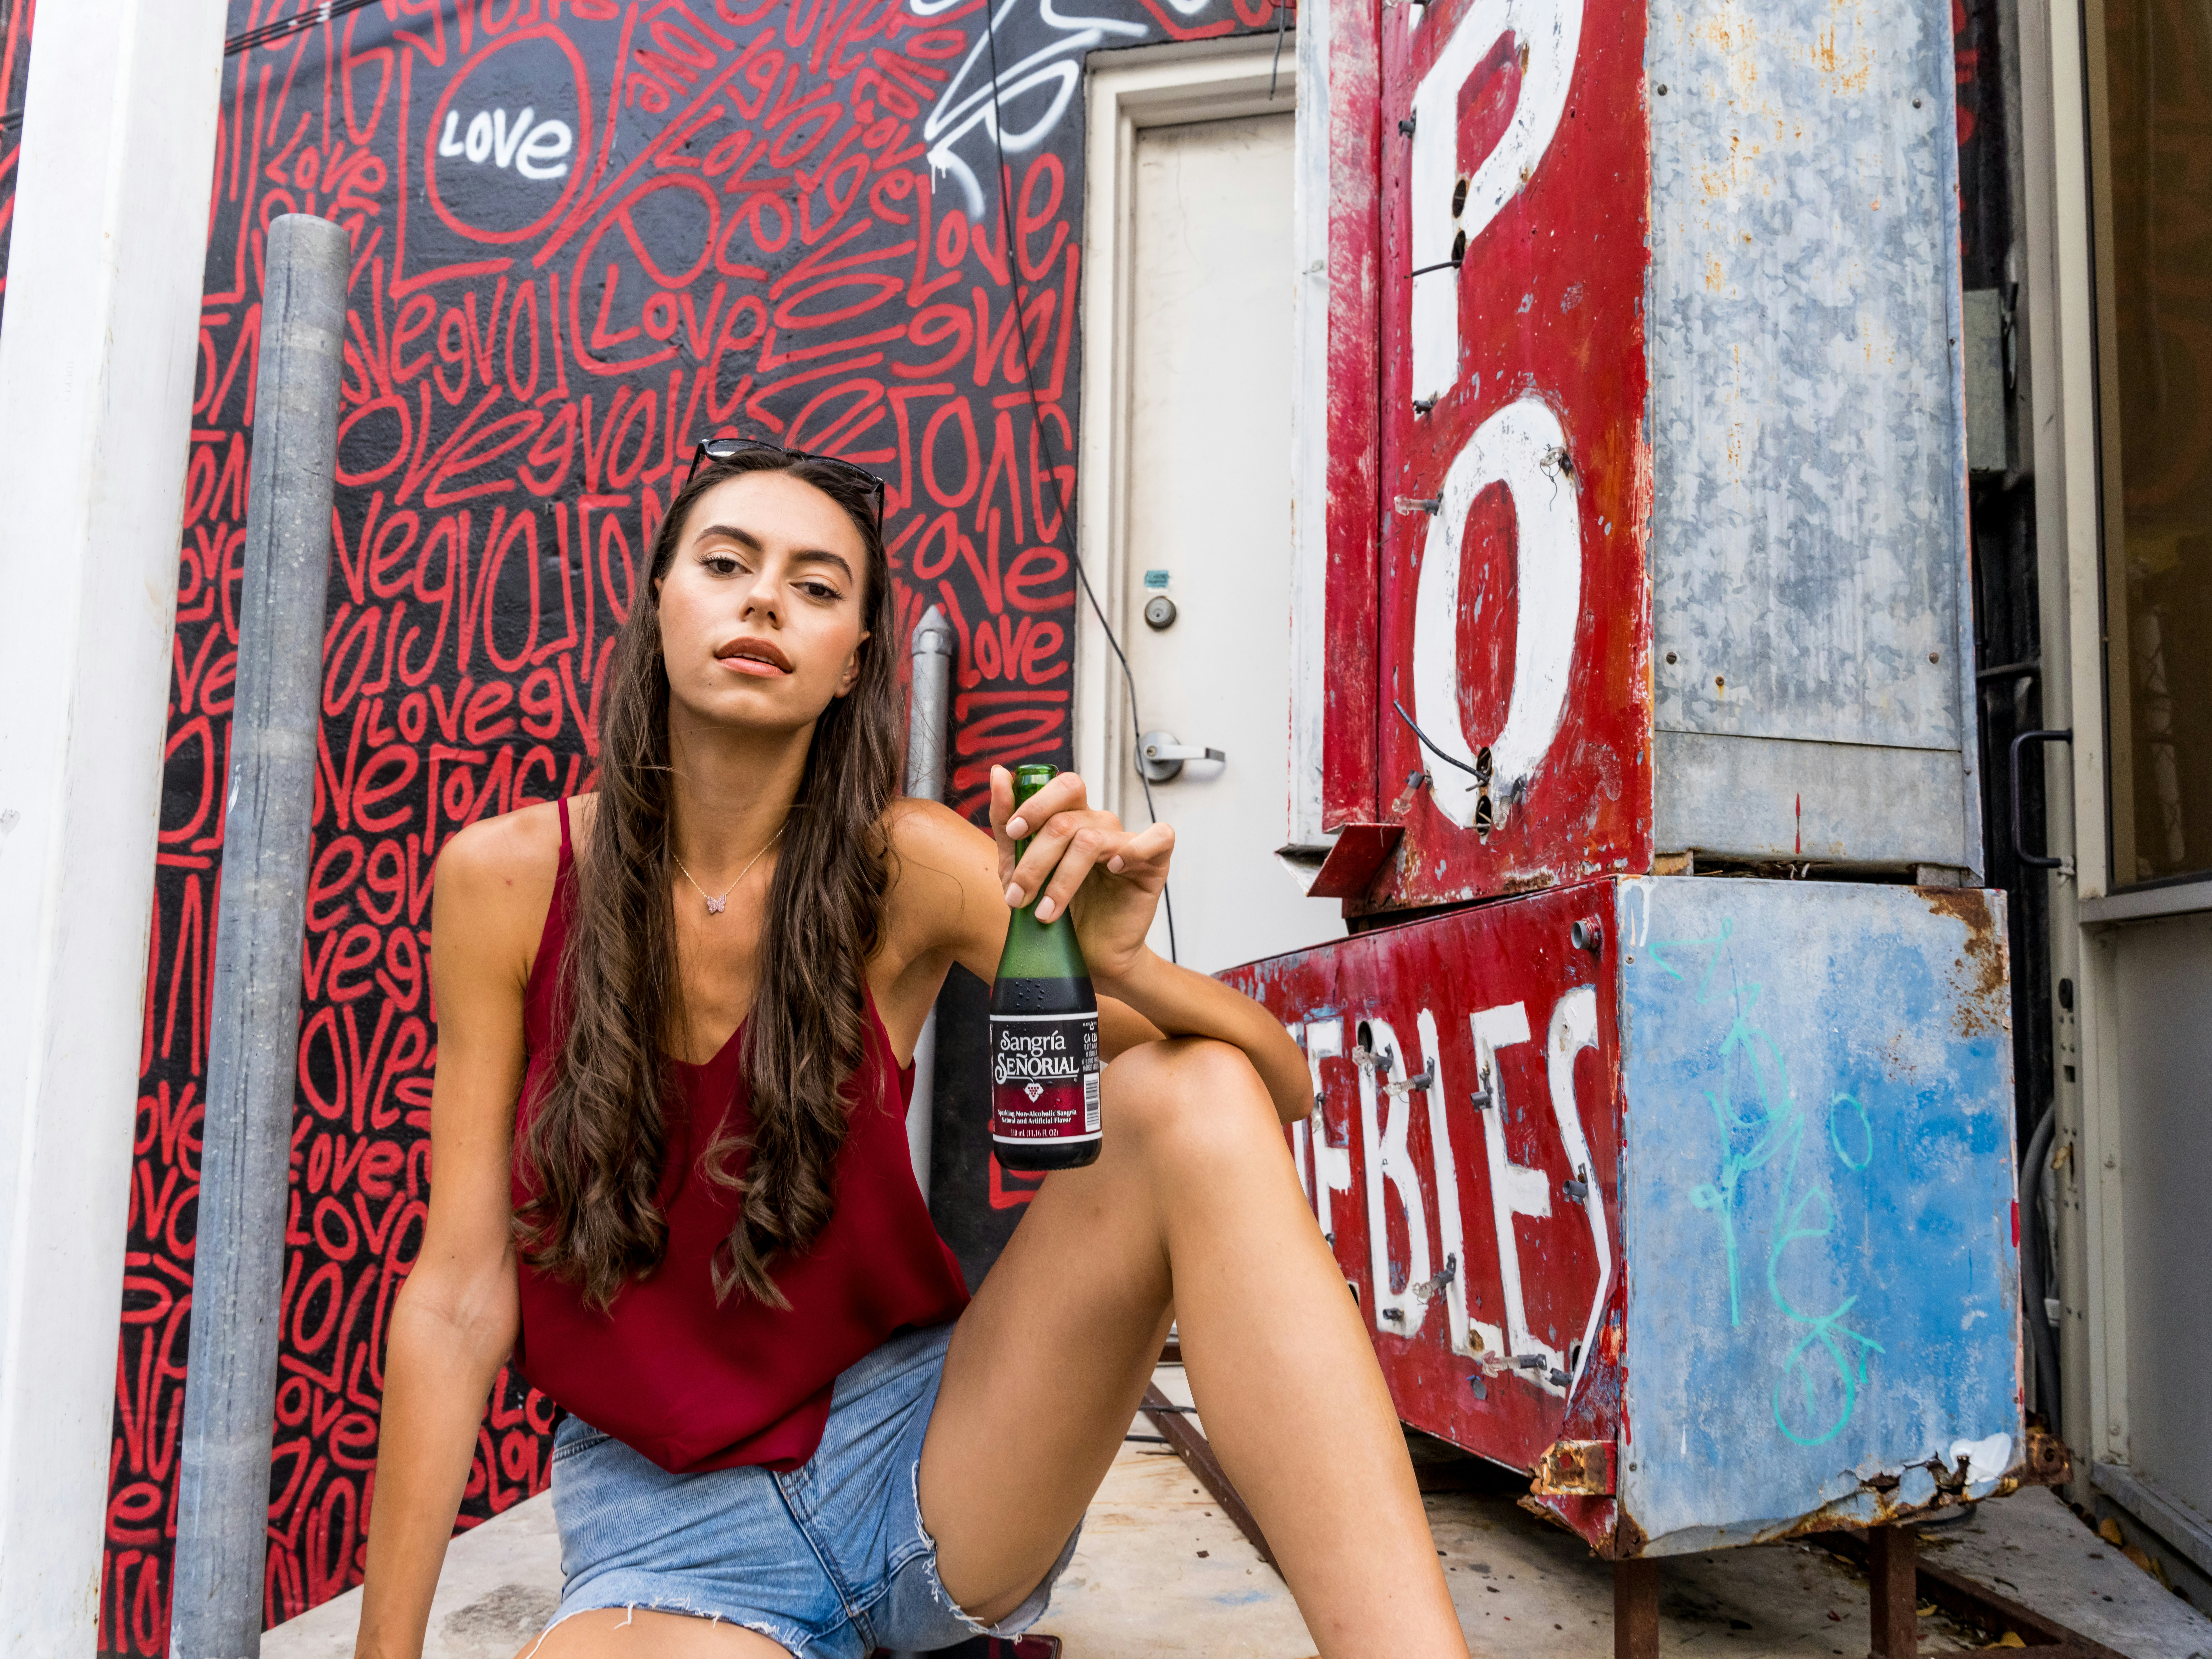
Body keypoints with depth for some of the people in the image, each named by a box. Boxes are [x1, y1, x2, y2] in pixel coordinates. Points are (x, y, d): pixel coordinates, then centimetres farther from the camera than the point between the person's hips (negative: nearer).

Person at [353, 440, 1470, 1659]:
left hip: (922, 1465, 1)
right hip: (665, 1515, 0)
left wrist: (1115, 961, -30)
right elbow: (460, 1295, -3)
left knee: (1191, 1096, -23)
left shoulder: (903, 866, -9)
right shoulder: (507, 876, -7)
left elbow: (1278, 1086, -9)